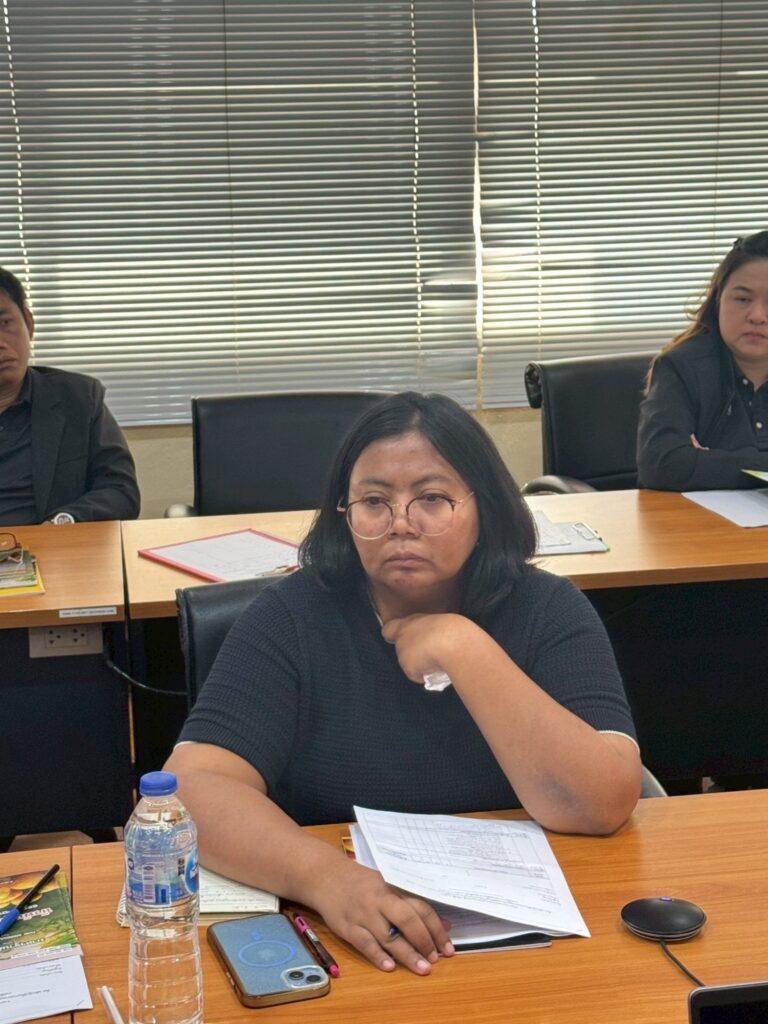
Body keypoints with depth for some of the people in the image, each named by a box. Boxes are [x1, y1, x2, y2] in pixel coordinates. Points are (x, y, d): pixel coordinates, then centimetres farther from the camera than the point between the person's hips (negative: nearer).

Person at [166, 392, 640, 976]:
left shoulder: (548, 612, -2)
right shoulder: (293, 617, -3)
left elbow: (603, 807, -13)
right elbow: (197, 787, -15)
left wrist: (464, 649, -17)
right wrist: (329, 877, -32)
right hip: (332, 940, 1)